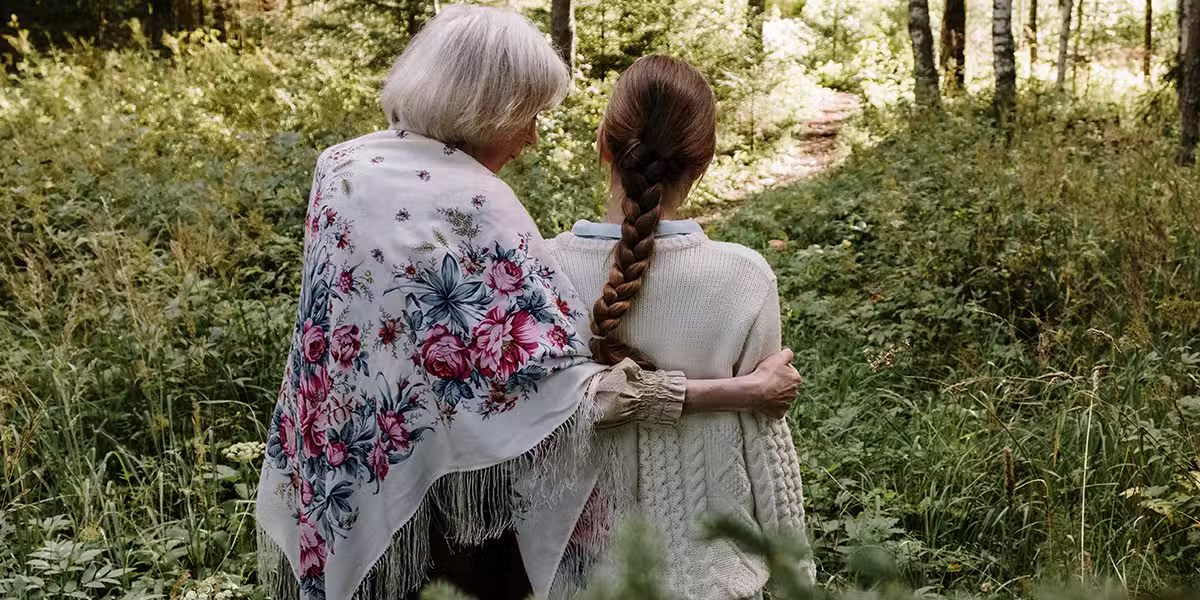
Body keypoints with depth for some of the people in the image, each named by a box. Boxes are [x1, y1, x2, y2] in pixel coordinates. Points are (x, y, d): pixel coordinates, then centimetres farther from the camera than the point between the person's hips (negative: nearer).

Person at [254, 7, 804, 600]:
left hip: (332, 477, 6)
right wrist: (747, 389, -26)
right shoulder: (475, 208, -25)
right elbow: (558, 385, -28)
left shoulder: (339, 167, -4)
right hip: (439, 496, -6)